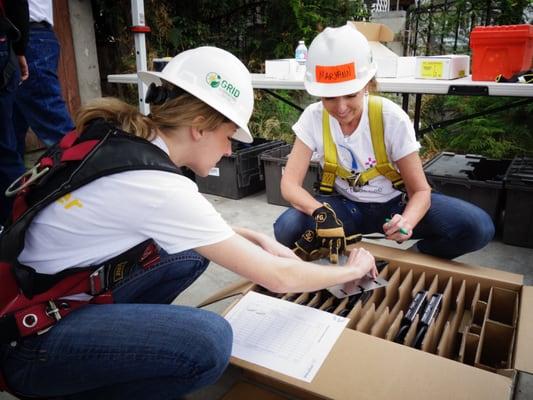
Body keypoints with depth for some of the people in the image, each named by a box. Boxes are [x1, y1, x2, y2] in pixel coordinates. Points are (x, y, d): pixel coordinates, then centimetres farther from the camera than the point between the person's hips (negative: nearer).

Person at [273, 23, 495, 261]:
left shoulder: (392, 118, -20)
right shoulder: (313, 118, -15)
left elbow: (420, 190, -16)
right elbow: (290, 183, -18)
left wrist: (406, 221, -40)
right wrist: (321, 212, -40)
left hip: (395, 202, -1)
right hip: (345, 206, 1)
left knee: (477, 227, -25)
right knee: (287, 229, -29)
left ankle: (417, 255, 3)